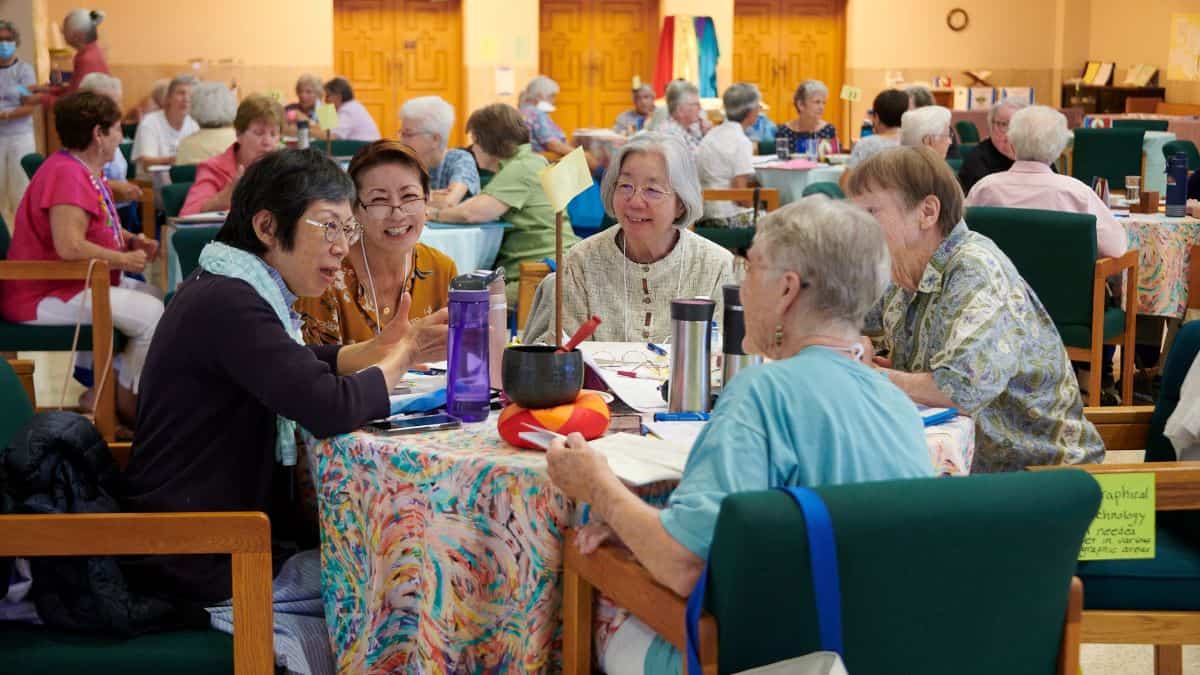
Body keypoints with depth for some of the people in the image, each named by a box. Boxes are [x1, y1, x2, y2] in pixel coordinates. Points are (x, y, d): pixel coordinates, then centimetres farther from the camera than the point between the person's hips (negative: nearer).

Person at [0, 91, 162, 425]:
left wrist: (131, 241, 6)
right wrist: (126, 260, -18)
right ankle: (124, 403, -3)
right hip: (46, 295, -11)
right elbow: (70, 247, -32)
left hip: (78, 283, 11)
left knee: (153, 296, 12)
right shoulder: (66, 175, -22)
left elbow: (97, 227, 26)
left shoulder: (88, 172, 11)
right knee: (152, 314, -19)